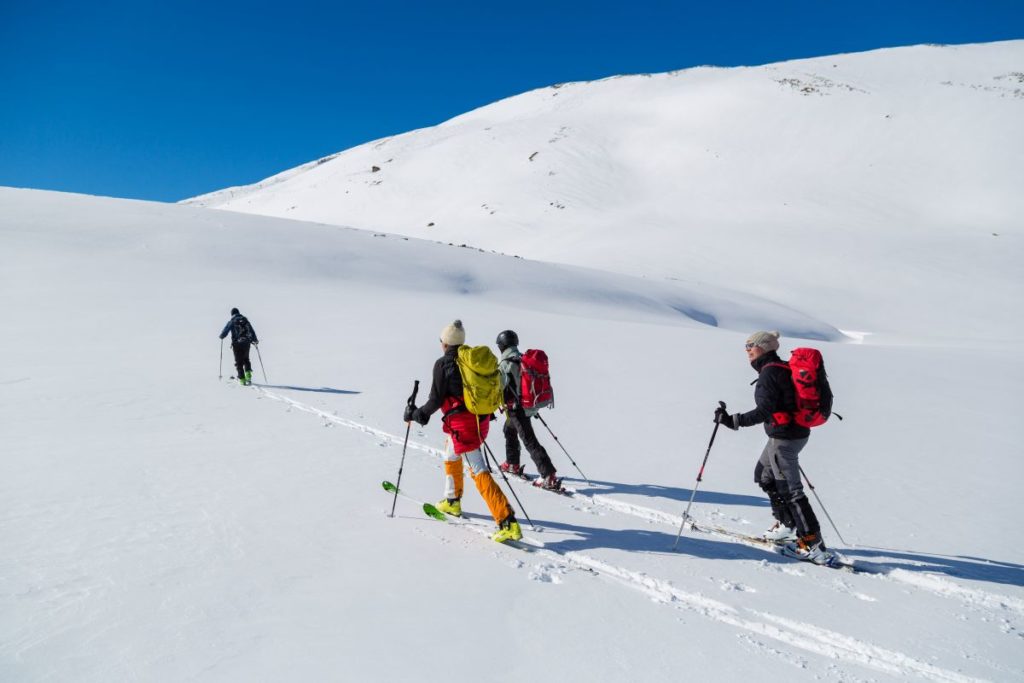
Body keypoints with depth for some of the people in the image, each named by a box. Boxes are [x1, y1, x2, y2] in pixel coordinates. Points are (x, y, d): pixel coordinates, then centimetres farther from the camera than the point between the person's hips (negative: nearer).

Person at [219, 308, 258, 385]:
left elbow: (224, 332, 0)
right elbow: (252, 330, 9)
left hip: (237, 344, -3)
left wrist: (221, 336, 24)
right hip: (246, 343, 3)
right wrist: (255, 339, 23)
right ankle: (248, 375, 3)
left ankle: (242, 379, 1)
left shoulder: (231, 322, 0)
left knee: (239, 362, 6)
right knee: (246, 359, 21)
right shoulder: (245, 320, 8)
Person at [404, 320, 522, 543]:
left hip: (462, 424, -8)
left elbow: (436, 399, -9)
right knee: (451, 456, 30)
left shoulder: (443, 364, -9)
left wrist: (416, 414, 7)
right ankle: (452, 502, 45)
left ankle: (508, 523, -12)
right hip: (481, 419, 8)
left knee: (479, 471, -7)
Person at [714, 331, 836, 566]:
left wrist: (732, 421, -24)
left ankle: (814, 544, -1)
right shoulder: (782, 368, 11)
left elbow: (764, 411, -24)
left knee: (790, 490, -5)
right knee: (763, 475, 23)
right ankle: (787, 526, 29)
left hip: (784, 436, -10)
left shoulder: (769, 373, -17)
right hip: (797, 432, 10)